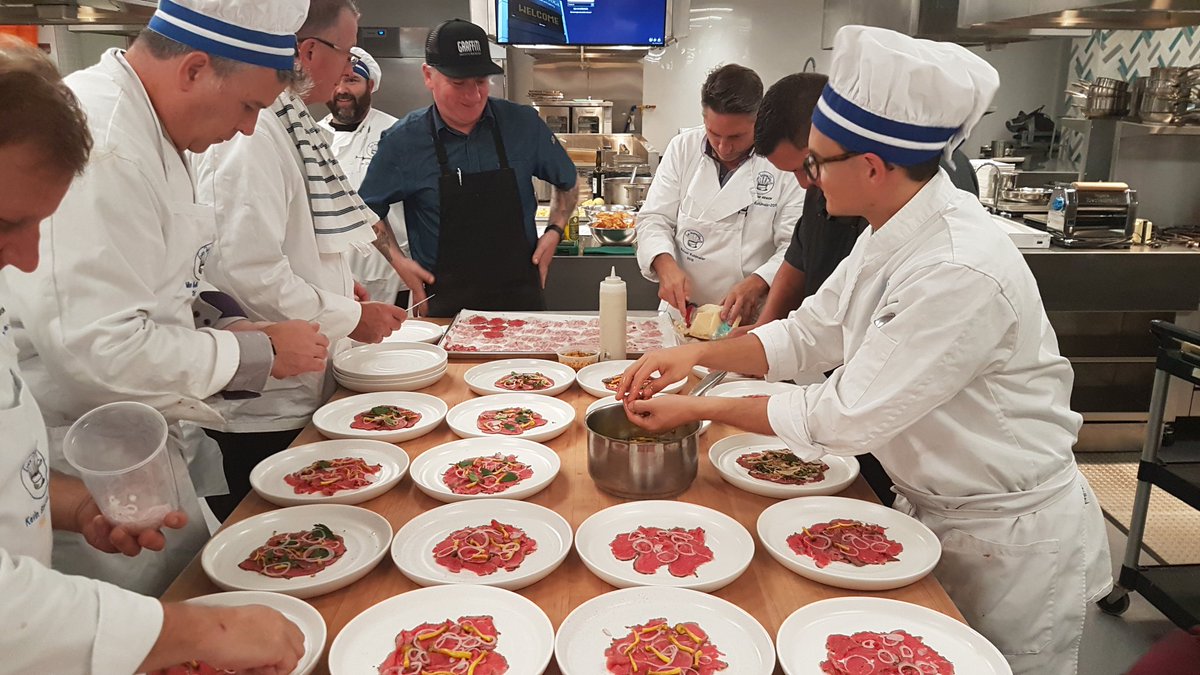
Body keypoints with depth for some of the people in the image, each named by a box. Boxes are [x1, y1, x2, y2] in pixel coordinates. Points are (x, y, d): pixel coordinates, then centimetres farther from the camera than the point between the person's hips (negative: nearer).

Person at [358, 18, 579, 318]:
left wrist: (554, 232, -2)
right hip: (443, 301, 0)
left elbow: (568, 183, 12)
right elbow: (369, 211, 8)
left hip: (519, 293, 1)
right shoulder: (404, 139, -5)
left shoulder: (523, 124, -3)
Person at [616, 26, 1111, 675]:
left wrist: (700, 409, -19)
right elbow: (810, 333, 4)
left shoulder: (960, 272, -33)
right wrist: (700, 353, -11)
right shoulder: (890, 233, -4)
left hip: (1010, 540, -7)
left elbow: (845, 420, -29)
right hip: (929, 509, 8)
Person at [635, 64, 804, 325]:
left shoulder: (783, 162, -5)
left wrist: (757, 284, -25)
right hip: (682, 314, 1)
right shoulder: (682, 148, 5)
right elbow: (655, 219, 5)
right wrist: (666, 265, -15)